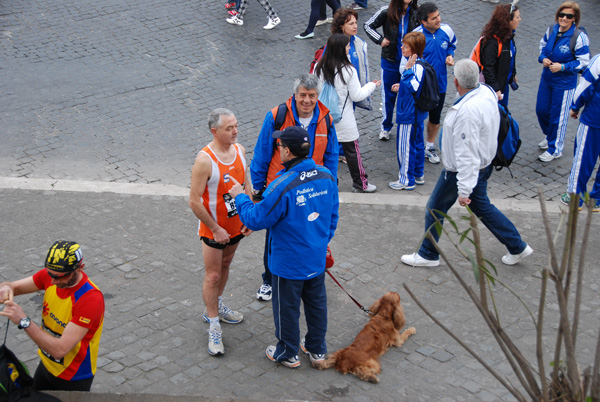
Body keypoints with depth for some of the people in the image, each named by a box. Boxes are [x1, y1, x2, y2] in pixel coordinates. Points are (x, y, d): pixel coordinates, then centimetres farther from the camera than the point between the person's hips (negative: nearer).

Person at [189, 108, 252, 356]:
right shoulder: (205, 160, -26)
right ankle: (214, 328, 12)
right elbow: (194, 201, -22)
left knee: (225, 266, 23)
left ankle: (216, 307, 44)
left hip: (236, 225, 7)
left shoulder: (239, 150, -4)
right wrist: (215, 229, -18)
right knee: (213, 276, 1)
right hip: (214, 228, -7)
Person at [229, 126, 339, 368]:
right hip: (317, 258, 6)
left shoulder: (283, 186, -29)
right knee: (316, 302, 22)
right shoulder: (327, 177, -8)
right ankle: (317, 348, 39)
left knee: (287, 307, 14)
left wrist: (240, 197, -3)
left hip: (289, 263, -6)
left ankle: (287, 354, 32)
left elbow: (256, 220, -20)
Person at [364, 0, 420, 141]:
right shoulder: (387, 12, -12)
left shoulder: (416, 13, -9)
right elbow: (368, 25, -1)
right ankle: (386, 127, 30)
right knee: (388, 95, 12)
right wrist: (380, 40, -13)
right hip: (390, 62, 0)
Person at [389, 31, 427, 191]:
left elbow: (412, 87, -33)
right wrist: (402, 87, 20)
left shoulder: (417, 67, -25)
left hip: (409, 114, -11)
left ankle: (406, 180, 12)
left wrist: (408, 68, -33)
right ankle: (419, 175, 34)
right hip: (417, 113, 11)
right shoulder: (417, 64, 6)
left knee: (405, 146, 1)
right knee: (417, 143, 20)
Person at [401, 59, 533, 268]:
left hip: (462, 170, -9)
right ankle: (517, 246, 32)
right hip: (483, 163, 9)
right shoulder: (487, 91, -5)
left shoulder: (467, 110, -34)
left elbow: (466, 153, -31)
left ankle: (428, 255, 28)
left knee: (434, 210, 10)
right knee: (482, 207, 25)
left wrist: (464, 190, -27)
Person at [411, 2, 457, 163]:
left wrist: (450, 55, -6)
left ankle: (430, 147, 41)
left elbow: (451, 45, 14)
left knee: (435, 118, 20)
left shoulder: (446, 30, -9)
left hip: (440, 84, 5)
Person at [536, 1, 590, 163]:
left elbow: (583, 62, -15)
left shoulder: (579, 37, -20)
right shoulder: (552, 31, -4)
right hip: (547, 79, 6)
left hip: (565, 83, -6)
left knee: (558, 116, 5)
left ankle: (555, 149, 24)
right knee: (541, 110, 17)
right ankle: (550, 136, 46)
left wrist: (563, 67, -24)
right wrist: (543, 58, -5)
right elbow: (543, 45, 15)